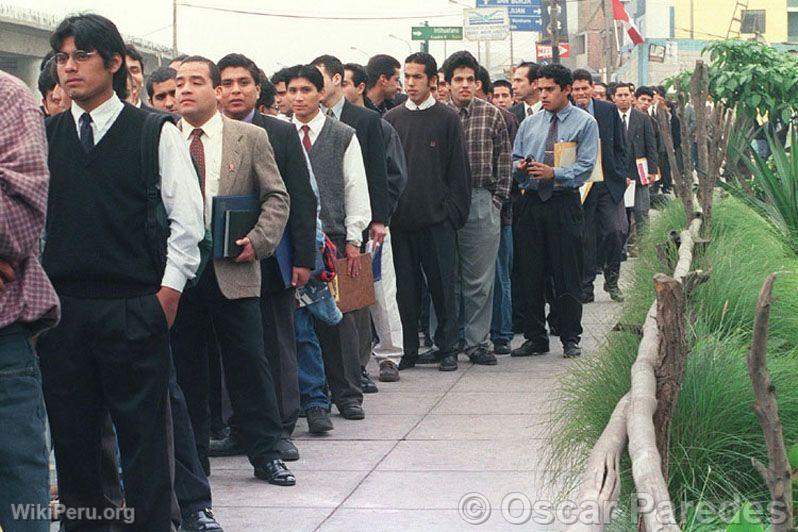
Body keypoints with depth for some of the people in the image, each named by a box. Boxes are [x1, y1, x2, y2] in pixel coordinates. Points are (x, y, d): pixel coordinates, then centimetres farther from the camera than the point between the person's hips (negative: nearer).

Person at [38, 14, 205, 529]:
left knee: (144, 436, 1)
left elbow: (187, 219, -2)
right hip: (61, 308, 4)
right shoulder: (44, 136, 9)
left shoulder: (157, 134, 0)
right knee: (71, 434, 9)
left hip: (133, 309, -3)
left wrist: (168, 293, -7)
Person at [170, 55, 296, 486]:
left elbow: (276, 197, 4)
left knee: (248, 364, 1)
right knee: (184, 367, 7)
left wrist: (259, 239, -10)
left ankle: (266, 454, 12)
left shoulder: (250, 138, 4)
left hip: (232, 270, -1)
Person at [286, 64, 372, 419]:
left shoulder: (343, 136, 5)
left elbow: (356, 190, 4)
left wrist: (353, 240, -1)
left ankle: (347, 394, 9)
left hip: (332, 237, -1)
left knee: (338, 316, 2)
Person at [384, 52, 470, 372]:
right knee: (406, 288, 6)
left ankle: (447, 349, 9)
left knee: (443, 286, 0)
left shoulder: (447, 118, 2)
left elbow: (458, 169, 1)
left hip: (437, 218, -2)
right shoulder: (392, 118, 10)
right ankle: (408, 349, 13)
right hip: (401, 219, 2)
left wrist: (454, 210, -6)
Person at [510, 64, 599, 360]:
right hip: (530, 202, 4)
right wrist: (520, 167, -6)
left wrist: (553, 173, -21)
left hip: (564, 204, -4)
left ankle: (570, 339, 8)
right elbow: (514, 158, 17)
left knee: (567, 274, -1)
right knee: (530, 273, 4)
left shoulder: (585, 123, 1)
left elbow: (585, 167, -7)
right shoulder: (529, 124, 15)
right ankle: (535, 338, 12)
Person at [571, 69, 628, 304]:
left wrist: (621, 174, 2)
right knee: (585, 238, 3)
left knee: (614, 231, -8)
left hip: (608, 183, 1)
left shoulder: (609, 110, 5)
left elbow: (620, 146, 10)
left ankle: (611, 280, 13)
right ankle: (586, 288, 13)